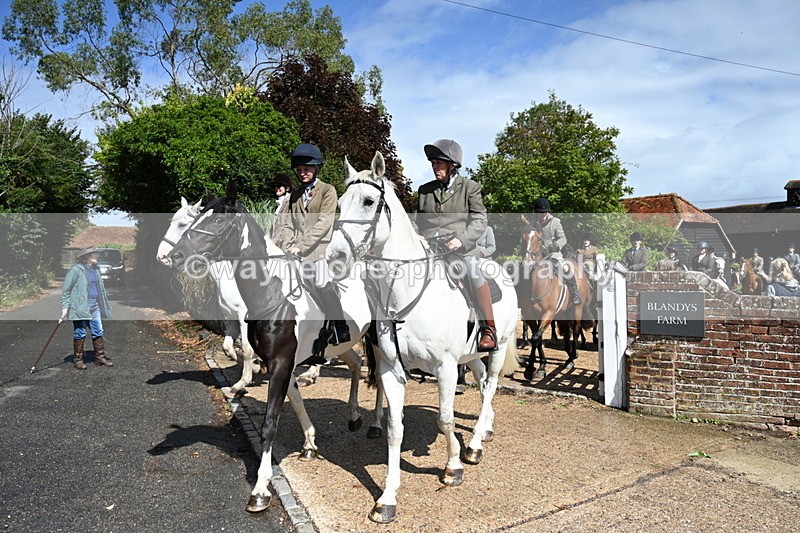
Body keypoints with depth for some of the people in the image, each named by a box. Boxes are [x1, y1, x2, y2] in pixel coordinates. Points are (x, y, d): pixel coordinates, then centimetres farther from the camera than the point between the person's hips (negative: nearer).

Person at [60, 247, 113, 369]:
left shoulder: (95, 269, 13)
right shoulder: (76, 270, -9)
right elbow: (65, 290, -7)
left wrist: (104, 306, 20)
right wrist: (65, 306, -11)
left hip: (95, 306, 7)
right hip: (80, 307, -7)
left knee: (98, 332, 8)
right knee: (80, 334, 1)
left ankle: (100, 357, 17)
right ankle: (78, 359, 13)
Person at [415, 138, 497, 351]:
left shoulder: (470, 187, 7)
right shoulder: (425, 190, 17)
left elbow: (479, 220, 0)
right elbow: (417, 222, 23)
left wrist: (461, 239, -16)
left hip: (460, 250, -4)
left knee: (473, 274, -30)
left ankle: (489, 330, -18)